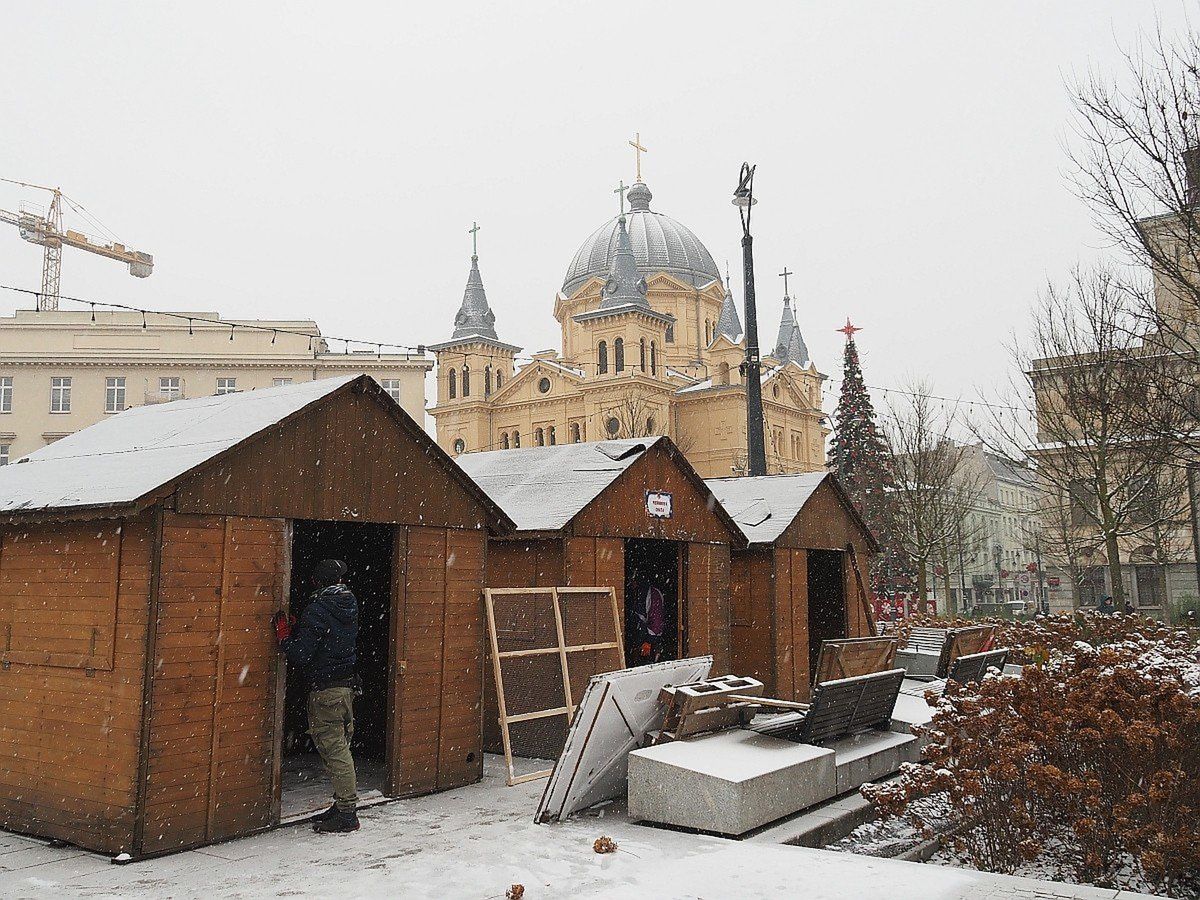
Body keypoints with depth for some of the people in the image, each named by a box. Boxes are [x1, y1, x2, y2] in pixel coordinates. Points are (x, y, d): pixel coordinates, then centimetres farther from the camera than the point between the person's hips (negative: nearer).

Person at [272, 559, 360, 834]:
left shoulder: (317, 610, -15)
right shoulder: (349, 606, 10)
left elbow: (300, 656, -17)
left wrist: (285, 635, -1)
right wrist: (296, 630, 16)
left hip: (325, 689, -8)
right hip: (347, 685, 8)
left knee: (333, 749, -3)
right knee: (340, 747, 15)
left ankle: (346, 812, 2)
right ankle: (345, 807, 22)